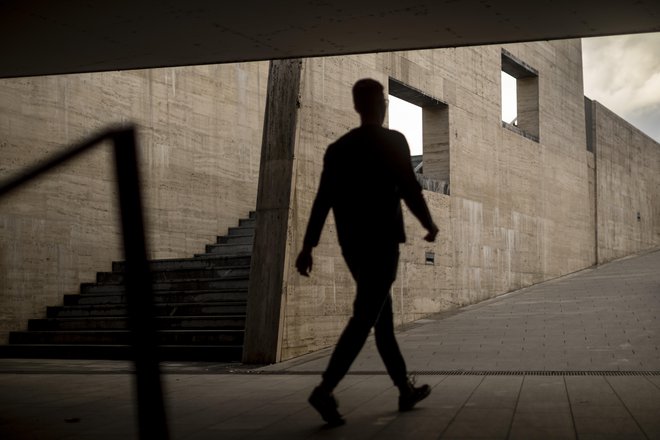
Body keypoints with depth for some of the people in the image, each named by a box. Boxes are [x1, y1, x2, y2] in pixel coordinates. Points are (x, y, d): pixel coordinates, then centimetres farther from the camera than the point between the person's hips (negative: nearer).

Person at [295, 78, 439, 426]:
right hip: (382, 240, -6)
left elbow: (322, 200, 5)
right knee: (364, 318, -10)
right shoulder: (393, 141, -6)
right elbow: (409, 189, -10)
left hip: (352, 244, 7)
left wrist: (308, 247, 4)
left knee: (382, 317, 15)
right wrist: (429, 225, 6)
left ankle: (405, 389, 22)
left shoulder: (337, 148, 10)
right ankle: (326, 389, -23)